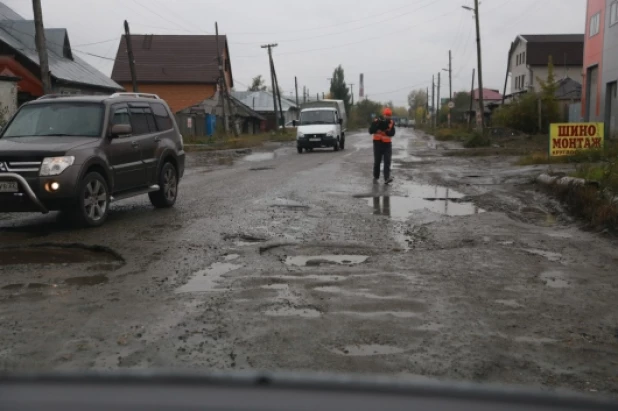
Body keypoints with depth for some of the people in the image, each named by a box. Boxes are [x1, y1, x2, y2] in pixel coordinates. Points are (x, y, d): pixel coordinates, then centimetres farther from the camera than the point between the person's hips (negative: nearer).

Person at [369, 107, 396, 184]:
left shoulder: (391, 122, 0)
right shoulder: (376, 121, -6)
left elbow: (392, 133, -11)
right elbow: (370, 131, -16)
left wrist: (386, 129, -27)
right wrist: (377, 125, -29)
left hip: (387, 144, 1)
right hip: (378, 143, -1)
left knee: (387, 161, -10)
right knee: (377, 161, 4)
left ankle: (387, 178, -17)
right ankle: (375, 177, 19)